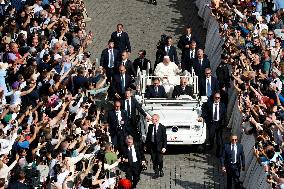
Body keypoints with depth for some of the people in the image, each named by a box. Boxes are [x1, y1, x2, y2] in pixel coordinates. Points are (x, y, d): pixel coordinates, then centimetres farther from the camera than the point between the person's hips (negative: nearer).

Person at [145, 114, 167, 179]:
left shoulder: (162, 127, -6)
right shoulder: (150, 127, 3)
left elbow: (164, 138, -5)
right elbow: (148, 136, 11)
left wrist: (164, 147, -11)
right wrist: (146, 145, 9)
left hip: (159, 146, -3)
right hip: (152, 145, 3)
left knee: (159, 160, -2)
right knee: (154, 160, 4)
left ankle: (161, 170, 25)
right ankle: (156, 173, 16)